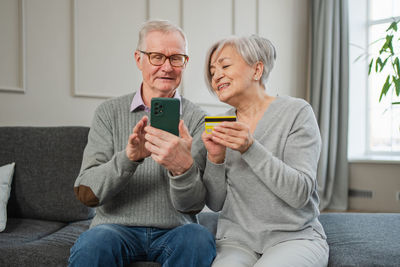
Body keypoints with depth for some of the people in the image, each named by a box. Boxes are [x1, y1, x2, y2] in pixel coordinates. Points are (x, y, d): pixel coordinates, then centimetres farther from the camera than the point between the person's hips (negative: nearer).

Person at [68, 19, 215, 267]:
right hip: (117, 226, 0)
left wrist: (184, 167, -31)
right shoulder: (109, 112, 2)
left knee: (200, 240, -31)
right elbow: (85, 193, -7)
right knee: (91, 245, -32)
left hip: (175, 229, 1)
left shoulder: (196, 119, 0)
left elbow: (194, 205, -8)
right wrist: (128, 158, -26)